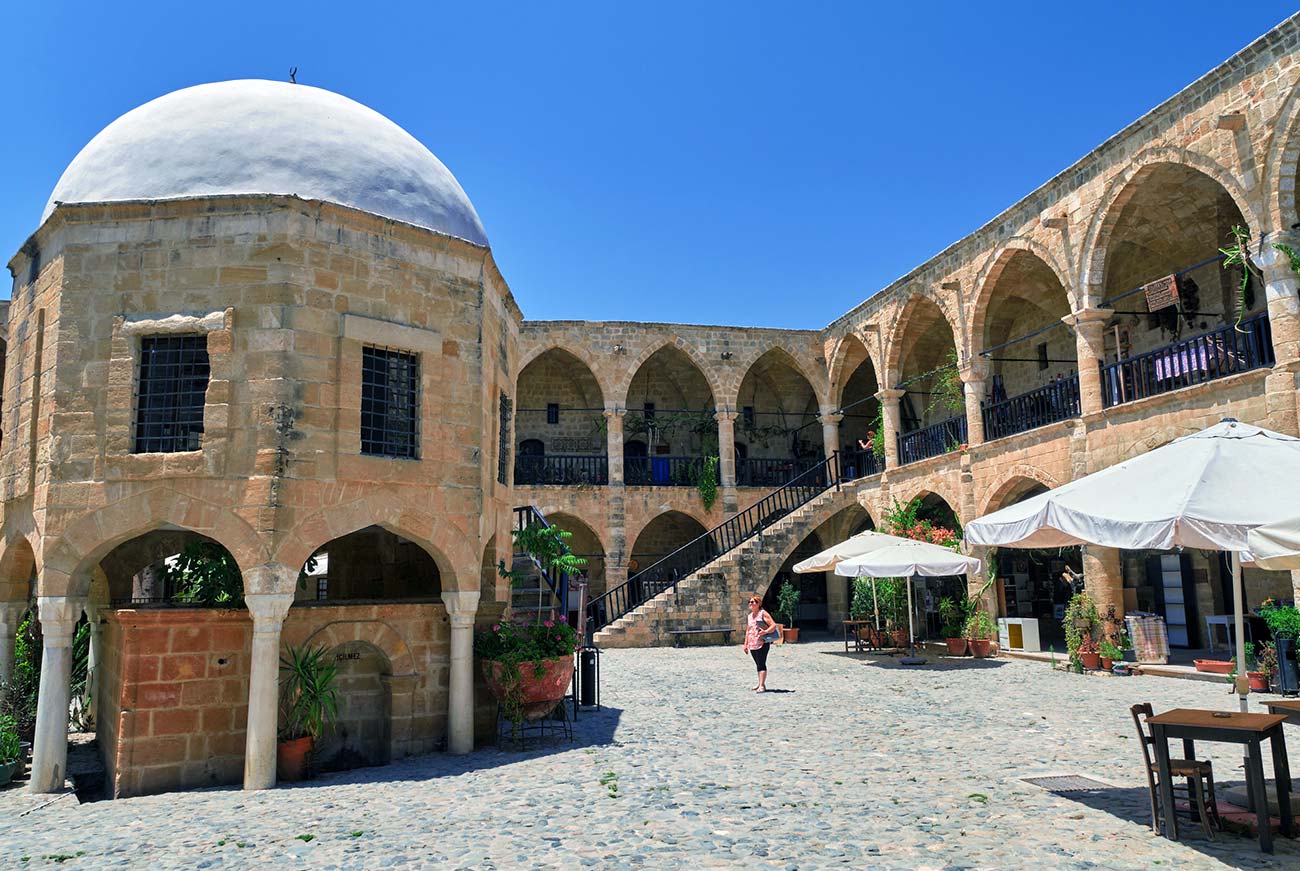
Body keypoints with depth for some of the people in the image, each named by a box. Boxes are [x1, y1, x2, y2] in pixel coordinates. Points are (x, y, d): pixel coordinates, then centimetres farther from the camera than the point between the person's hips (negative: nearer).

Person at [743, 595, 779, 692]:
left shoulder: (763, 613, -5)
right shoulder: (750, 615, 16)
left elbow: (773, 625, -12)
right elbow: (747, 630, 23)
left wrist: (766, 631, -28)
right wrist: (746, 644, 19)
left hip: (762, 643, -7)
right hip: (752, 644, 7)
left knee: (761, 664, -11)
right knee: (758, 664, 13)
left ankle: (762, 686, -14)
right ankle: (761, 684, 21)